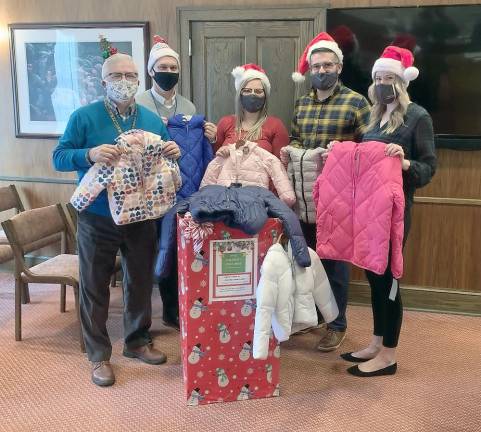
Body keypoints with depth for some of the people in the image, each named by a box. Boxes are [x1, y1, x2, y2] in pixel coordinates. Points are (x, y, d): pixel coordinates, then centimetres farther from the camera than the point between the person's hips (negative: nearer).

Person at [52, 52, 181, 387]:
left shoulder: (153, 120, 6)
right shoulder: (84, 117, -6)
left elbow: (164, 161, 12)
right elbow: (59, 158, -10)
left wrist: (172, 153, -12)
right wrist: (89, 154, -29)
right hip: (98, 219, -3)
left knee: (141, 281, 15)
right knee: (95, 287, 6)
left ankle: (138, 341, 35)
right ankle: (99, 355, 20)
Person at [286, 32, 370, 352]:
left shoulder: (356, 102, -6)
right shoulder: (302, 103, 11)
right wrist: (289, 149, 1)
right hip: (303, 193, 5)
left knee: (335, 258, 4)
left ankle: (337, 324, 19)